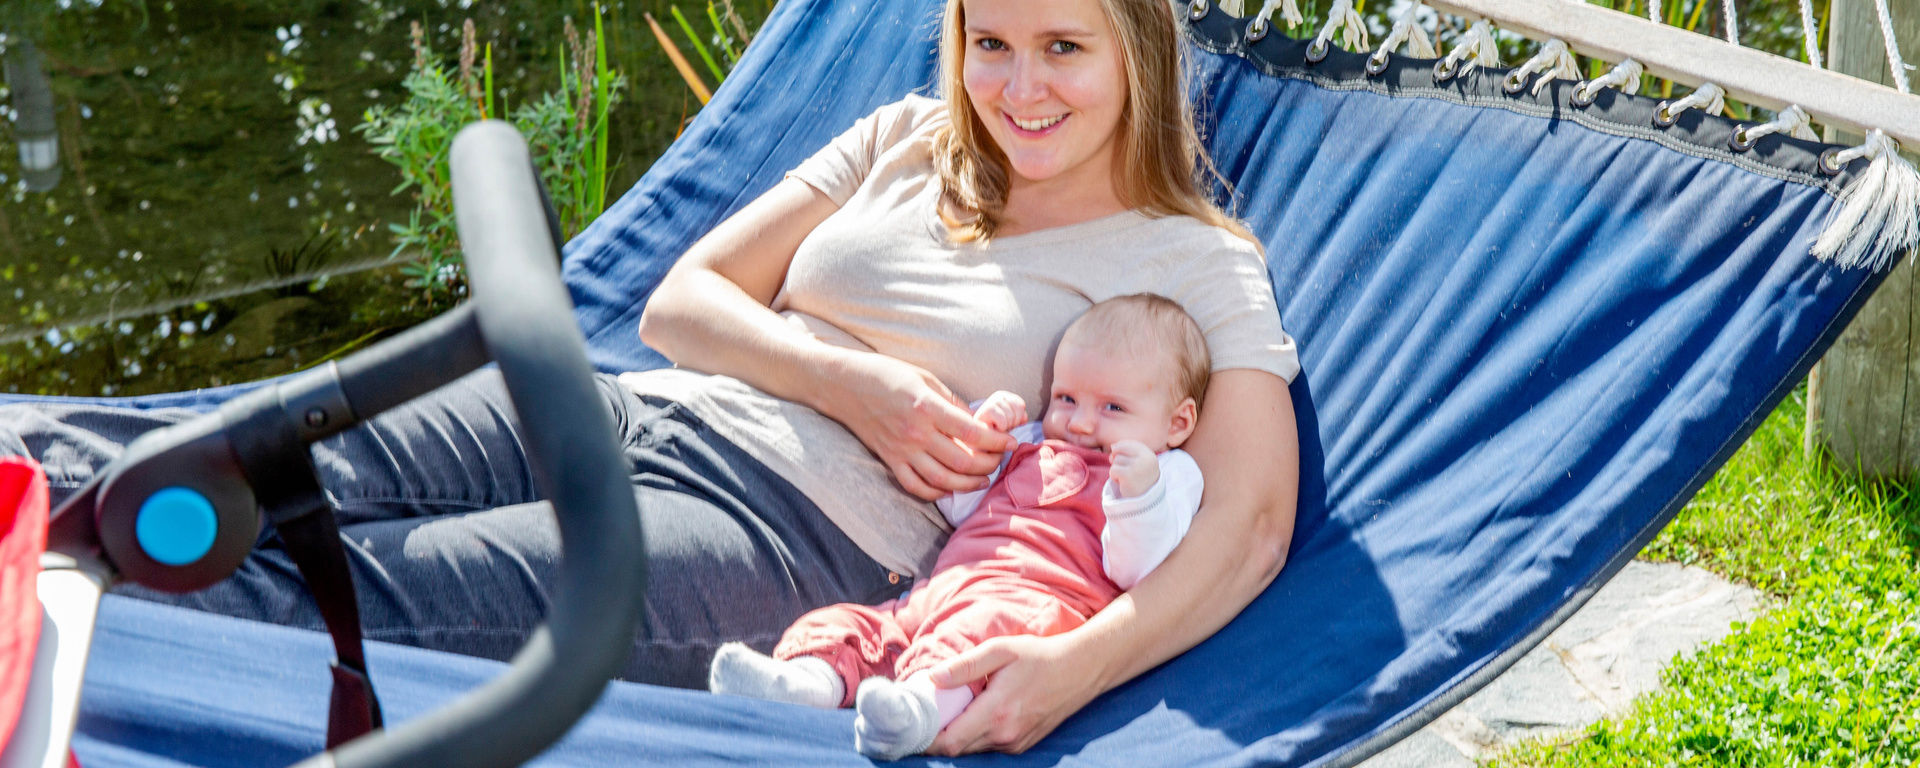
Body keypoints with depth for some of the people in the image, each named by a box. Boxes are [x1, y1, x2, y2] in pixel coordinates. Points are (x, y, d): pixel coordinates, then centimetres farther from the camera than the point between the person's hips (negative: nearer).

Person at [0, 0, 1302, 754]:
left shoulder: (1196, 265, 4)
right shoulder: (907, 146, 17)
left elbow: (1251, 517, -10)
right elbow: (683, 302, 13)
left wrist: (1080, 662, -28)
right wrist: (857, 385, -6)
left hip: (800, 538, -5)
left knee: (345, 600, -27)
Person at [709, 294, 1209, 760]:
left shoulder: (1167, 475, 14)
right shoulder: (1032, 446, 34)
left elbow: (1135, 568, -1)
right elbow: (958, 508, 37)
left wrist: (1140, 492, -18)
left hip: (1034, 599, -7)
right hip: (942, 588, 8)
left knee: (988, 627, -42)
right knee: (847, 625, -14)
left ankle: (924, 701, -67)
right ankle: (808, 679, -43)